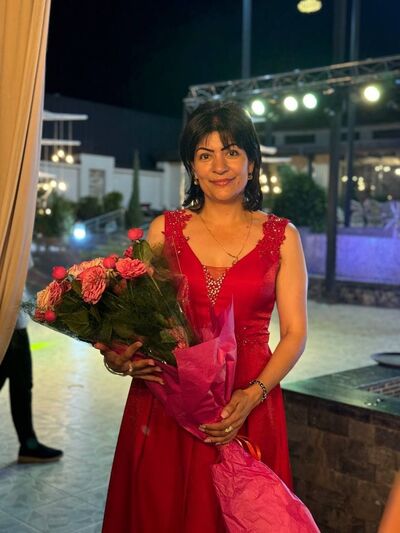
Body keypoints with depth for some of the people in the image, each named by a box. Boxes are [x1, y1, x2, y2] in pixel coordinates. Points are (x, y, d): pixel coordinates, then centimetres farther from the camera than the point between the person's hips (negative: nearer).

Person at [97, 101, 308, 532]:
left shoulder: (281, 236, 3)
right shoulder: (165, 229, 5)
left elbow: (295, 332, -1)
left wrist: (253, 395, -14)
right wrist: (118, 357, -14)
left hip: (247, 405, 0)